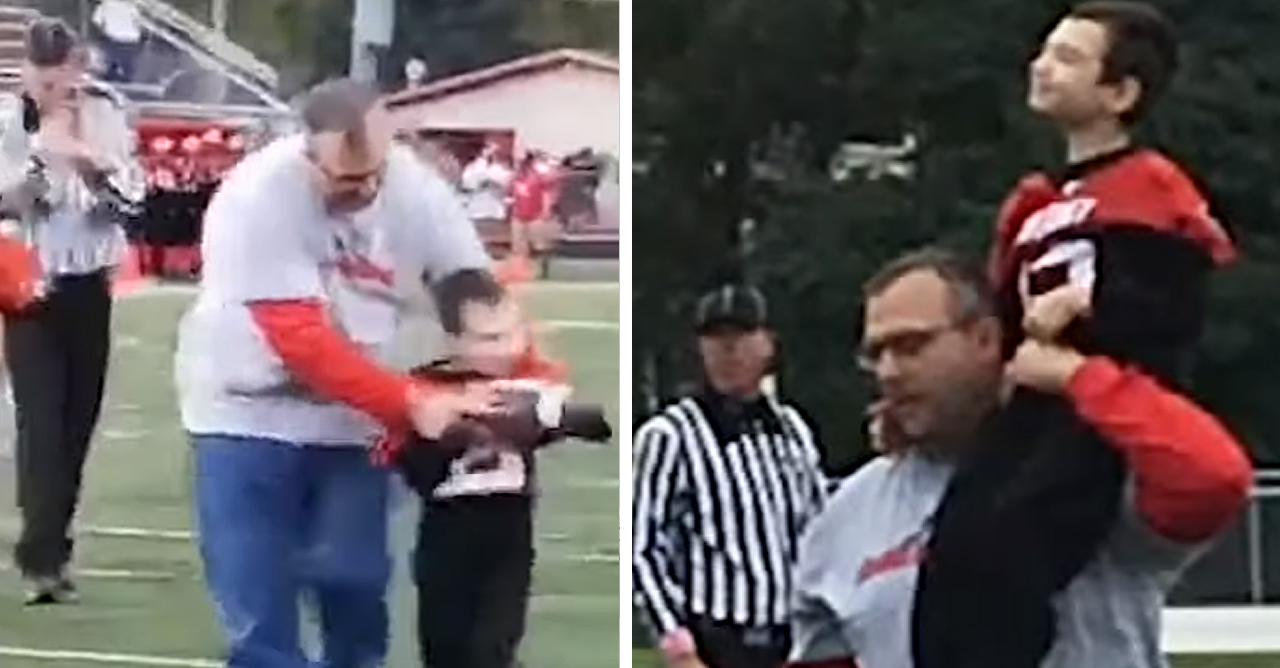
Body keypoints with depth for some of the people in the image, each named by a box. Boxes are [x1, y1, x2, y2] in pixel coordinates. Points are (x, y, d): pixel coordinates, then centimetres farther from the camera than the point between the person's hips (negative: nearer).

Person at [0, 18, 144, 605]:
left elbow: (130, 196, -1)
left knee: (78, 420, 7)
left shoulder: (105, 112, -1)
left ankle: (51, 542, 21)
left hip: (87, 285, 3)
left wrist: (89, 161, -18)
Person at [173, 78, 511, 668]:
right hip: (251, 410, -3)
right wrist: (413, 406, -36)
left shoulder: (416, 191, -13)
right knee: (256, 608, -5)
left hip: (356, 415, 4)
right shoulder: (258, 198, -27)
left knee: (357, 588, 4)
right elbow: (302, 341, -31)